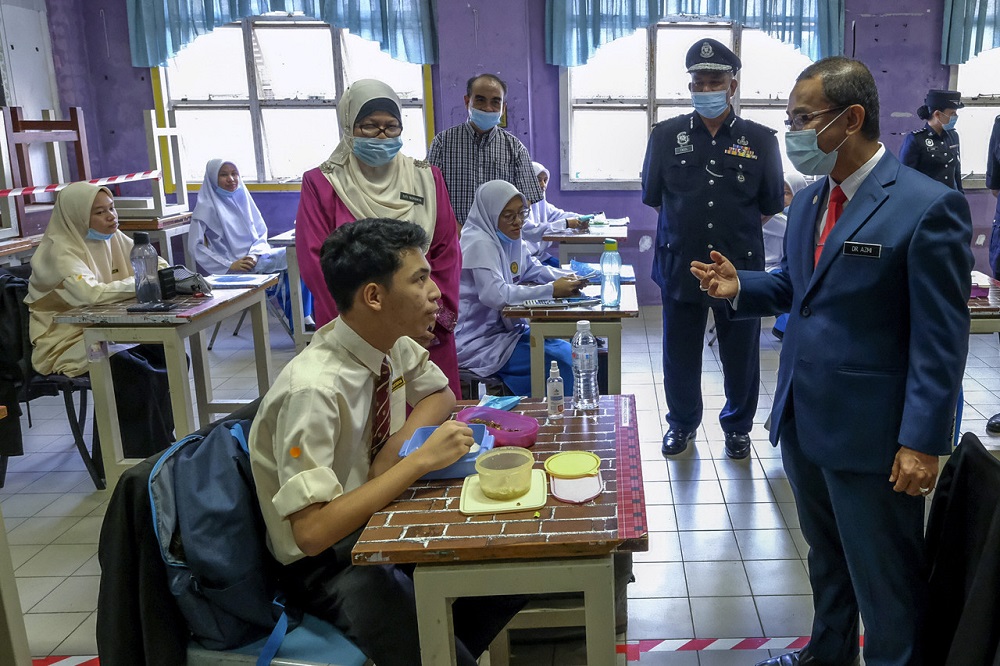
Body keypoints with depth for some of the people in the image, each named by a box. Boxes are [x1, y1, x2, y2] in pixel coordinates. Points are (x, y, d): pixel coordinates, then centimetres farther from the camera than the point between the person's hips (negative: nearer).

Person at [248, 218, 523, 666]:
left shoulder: (392, 342, -7)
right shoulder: (314, 391, -28)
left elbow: (441, 395, 12)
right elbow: (311, 532, -29)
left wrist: (399, 443, -9)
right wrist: (420, 461, -29)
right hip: (325, 561, -7)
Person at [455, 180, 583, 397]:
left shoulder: (508, 238, 9)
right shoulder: (479, 243, -19)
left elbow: (531, 269, 20)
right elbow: (494, 294, -30)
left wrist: (567, 277, -1)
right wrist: (551, 290, -31)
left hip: (503, 327, 10)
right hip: (477, 341, -10)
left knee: (567, 351, 4)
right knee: (560, 360, -17)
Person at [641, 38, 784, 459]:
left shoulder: (760, 140, -1)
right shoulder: (666, 135, 0)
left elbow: (770, 206, 7)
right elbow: (653, 197, 10)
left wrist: (734, 230, 9)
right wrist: (686, 224, 11)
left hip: (740, 267, 0)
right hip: (680, 264, 1)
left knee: (740, 355, 12)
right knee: (680, 353, 13)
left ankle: (738, 427, 33)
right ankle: (682, 423, 34)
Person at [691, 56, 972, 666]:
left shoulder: (927, 207, -16)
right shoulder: (809, 202, 7)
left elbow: (941, 339, -16)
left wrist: (922, 442, -18)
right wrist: (739, 287, -1)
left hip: (870, 434, -7)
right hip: (802, 420, 8)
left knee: (886, 585, 10)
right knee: (827, 559, 26)